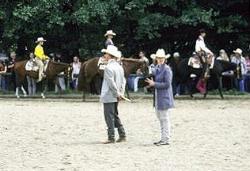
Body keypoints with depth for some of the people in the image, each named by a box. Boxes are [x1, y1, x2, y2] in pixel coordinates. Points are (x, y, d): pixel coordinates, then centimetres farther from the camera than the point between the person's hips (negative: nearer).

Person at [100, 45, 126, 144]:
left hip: (108, 97, -9)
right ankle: (122, 136, 17)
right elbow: (123, 81, 12)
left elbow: (111, 83, -21)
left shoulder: (109, 67, -17)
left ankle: (111, 138, -2)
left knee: (109, 117, -4)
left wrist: (118, 93, -14)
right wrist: (121, 92, 8)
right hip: (115, 97, 9)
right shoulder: (119, 67, 11)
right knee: (115, 116, 17)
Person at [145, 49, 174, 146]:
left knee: (164, 119, -4)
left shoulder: (167, 69, -13)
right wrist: (150, 83, 4)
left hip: (164, 97, -9)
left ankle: (166, 139, 1)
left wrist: (154, 84, -17)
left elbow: (167, 84, -17)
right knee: (160, 118, 14)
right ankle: (163, 138, 22)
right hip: (157, 97, 9)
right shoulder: (156, 68, 12)